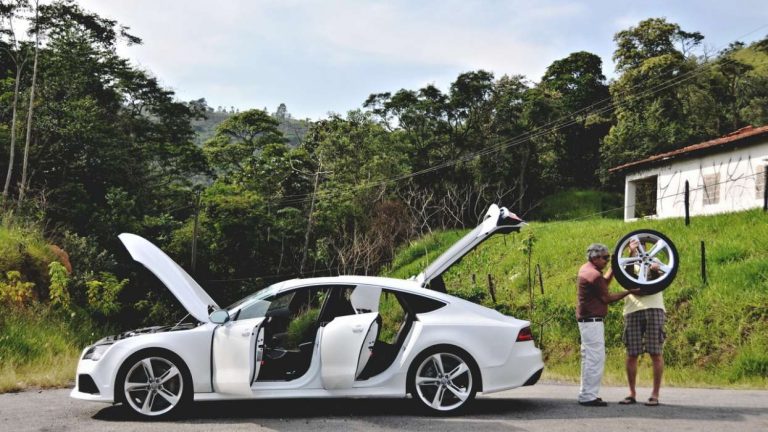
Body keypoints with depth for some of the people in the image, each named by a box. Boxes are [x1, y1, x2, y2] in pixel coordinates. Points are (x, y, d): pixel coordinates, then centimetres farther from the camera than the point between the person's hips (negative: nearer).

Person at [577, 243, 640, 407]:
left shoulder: (586, 269, 11)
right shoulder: (593, 275, -19)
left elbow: (604, 282, 20)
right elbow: (607, 298, -13)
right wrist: (629, 291, -6)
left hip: (586, 320, 11)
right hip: (592, 321, -11)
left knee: (589, 358, 15)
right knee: (596, 358, -8)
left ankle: (586, 394, 21)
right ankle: (589, 396, -6)